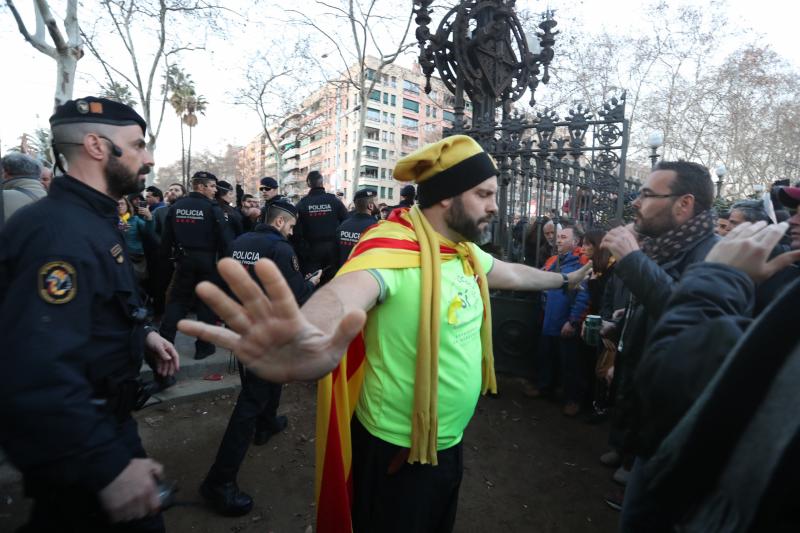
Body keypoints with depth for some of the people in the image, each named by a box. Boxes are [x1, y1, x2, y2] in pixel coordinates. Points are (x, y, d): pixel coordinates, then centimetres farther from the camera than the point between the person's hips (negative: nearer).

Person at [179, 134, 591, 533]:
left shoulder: (465, 252, 1)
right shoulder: (394, 246, -26)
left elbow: (512, 273, 19)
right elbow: (345, 291, -46)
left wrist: (563, 279, 34)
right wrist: (313, 332, -68)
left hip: (450, 443, 8)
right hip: (396, 451, -8)